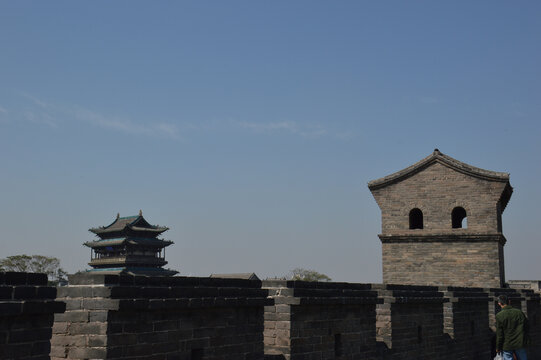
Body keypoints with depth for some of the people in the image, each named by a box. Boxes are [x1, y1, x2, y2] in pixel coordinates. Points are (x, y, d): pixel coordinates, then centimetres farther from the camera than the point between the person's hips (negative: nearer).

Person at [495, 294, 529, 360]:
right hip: (520, 344, 3)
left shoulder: (499, 316, -12)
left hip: (507, 346, -3)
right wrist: (525, 342, 18)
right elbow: (526, 328, 6)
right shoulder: (519, 312, -1)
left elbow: (499, 335, -10)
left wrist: (498, 348, 1)